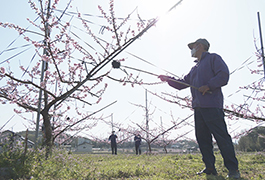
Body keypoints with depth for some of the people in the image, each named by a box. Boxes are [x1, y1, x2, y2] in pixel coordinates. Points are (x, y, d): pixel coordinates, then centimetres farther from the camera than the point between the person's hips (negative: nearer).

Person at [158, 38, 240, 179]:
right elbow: (182, 83, 30)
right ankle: (210, 167, 12)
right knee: (202, 137, 5)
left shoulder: (213, 58, 5)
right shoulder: (194, 68, 28)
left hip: (212, 105, -8)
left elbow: (223, 75, -9)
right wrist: (168, 79, 22)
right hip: (198, 106, 9)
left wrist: (208, 86, -16)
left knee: (221, 136, -9)